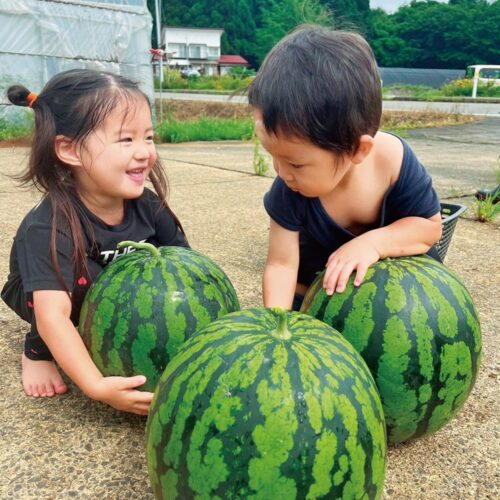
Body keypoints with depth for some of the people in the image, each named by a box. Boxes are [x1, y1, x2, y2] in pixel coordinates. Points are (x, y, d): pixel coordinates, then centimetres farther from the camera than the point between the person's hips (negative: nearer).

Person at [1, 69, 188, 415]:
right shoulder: (50, 226, -37)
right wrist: (96, 387, -53)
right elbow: (52, 315, -45)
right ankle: (38, 351, -7)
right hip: (40, 295, -4)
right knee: (81, 273, -36)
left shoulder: (148, 206, -23)